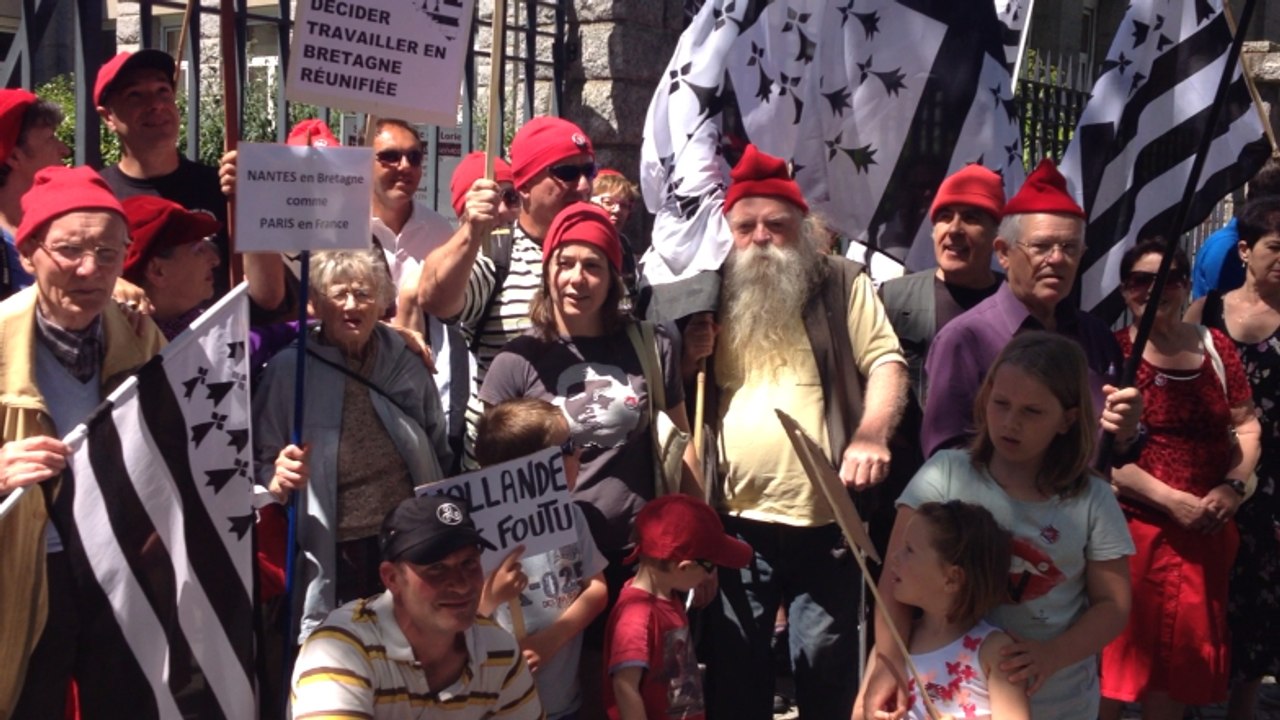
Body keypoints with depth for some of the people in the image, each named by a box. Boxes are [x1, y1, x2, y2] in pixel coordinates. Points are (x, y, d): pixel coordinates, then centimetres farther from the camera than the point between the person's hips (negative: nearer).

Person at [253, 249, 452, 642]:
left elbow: (438, 451, 15)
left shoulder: (406, 362, 6)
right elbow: (261, 459, 2)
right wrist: (277, 479, -20)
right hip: (336, 553, -3)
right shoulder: (289, 369, -3)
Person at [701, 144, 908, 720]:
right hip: (736, 524, 2)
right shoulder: (713, 296, 8)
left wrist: (872, 434, -21)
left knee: (825, 669, 11)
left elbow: (887, 362, -5)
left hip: (826, 522, -2)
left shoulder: (842, 284, 2)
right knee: (734, 668, 13)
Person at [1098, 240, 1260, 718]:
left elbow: (1246, 425, 11)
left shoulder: (1215, 347, 7)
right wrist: (1173, 501, -17)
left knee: (1181, 657, 16)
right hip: (1130, 528, -4)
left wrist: (1233, 486, -6)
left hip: (1205, 533, 4)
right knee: (1116, 656, 4)